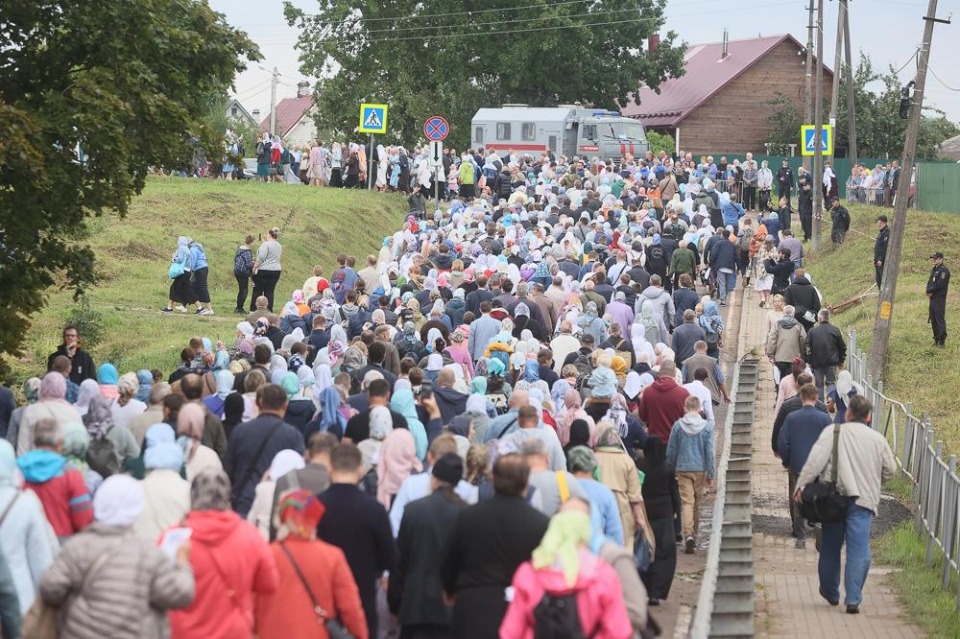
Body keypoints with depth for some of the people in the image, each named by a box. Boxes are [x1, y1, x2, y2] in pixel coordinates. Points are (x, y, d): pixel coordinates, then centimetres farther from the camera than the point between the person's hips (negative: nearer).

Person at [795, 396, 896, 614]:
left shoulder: (833, 432, -1)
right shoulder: (878, 439, 7)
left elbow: (816, 459, -12)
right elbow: (890, 470, 12)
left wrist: (802, 484, -10)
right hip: (863, 498, 0)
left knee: (830, 547, 15)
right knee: (859, 551, -2)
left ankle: (830, 593, 30)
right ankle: (853, 599, -11)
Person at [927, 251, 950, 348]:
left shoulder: (944, 270, -11)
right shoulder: (934, 269, 18)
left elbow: (940, 284, -18)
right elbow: (930, 282, 17)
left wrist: (930, 291, -10)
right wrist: (928, 291, -2)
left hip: (940, 299, -10)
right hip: (933, 298, 10)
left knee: (940, 319, -12)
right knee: (933, 320, 12)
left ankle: (942, 341, -14)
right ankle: (936, 339, 19)